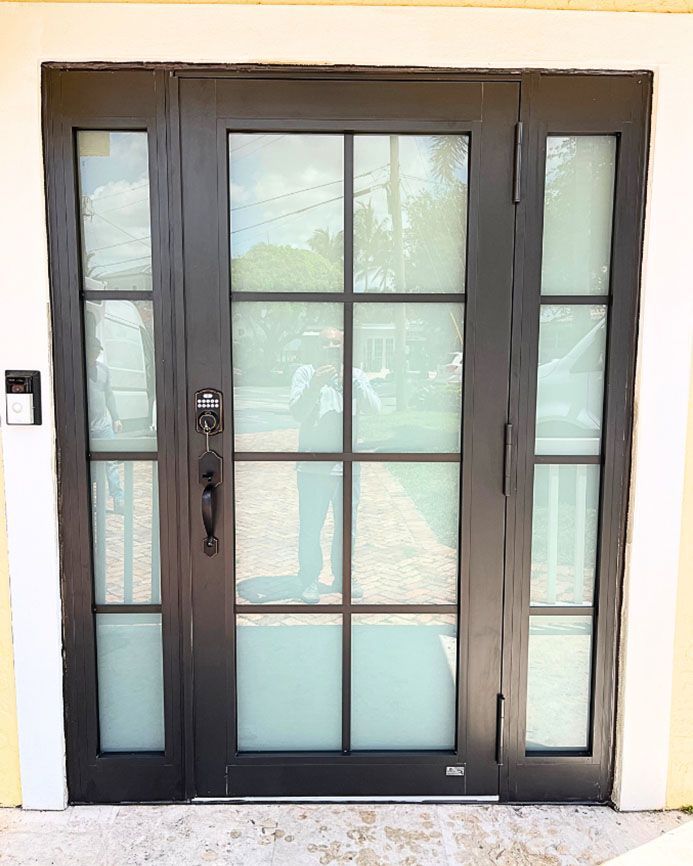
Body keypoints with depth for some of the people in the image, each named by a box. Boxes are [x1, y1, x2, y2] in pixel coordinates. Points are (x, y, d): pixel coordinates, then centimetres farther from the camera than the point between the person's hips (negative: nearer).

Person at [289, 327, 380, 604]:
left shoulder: (356, 376, 9)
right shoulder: (305, 373, 1)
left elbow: (374, 407, -5)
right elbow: (297, 412, -8)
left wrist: (351, 381, -18)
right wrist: (314, 386, -22)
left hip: (348, 465, 3)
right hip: (313, 466, -3)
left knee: (347, 525, 12)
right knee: (310, 527, 0)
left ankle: (342, 577, 28)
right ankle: (309, 581, 16)